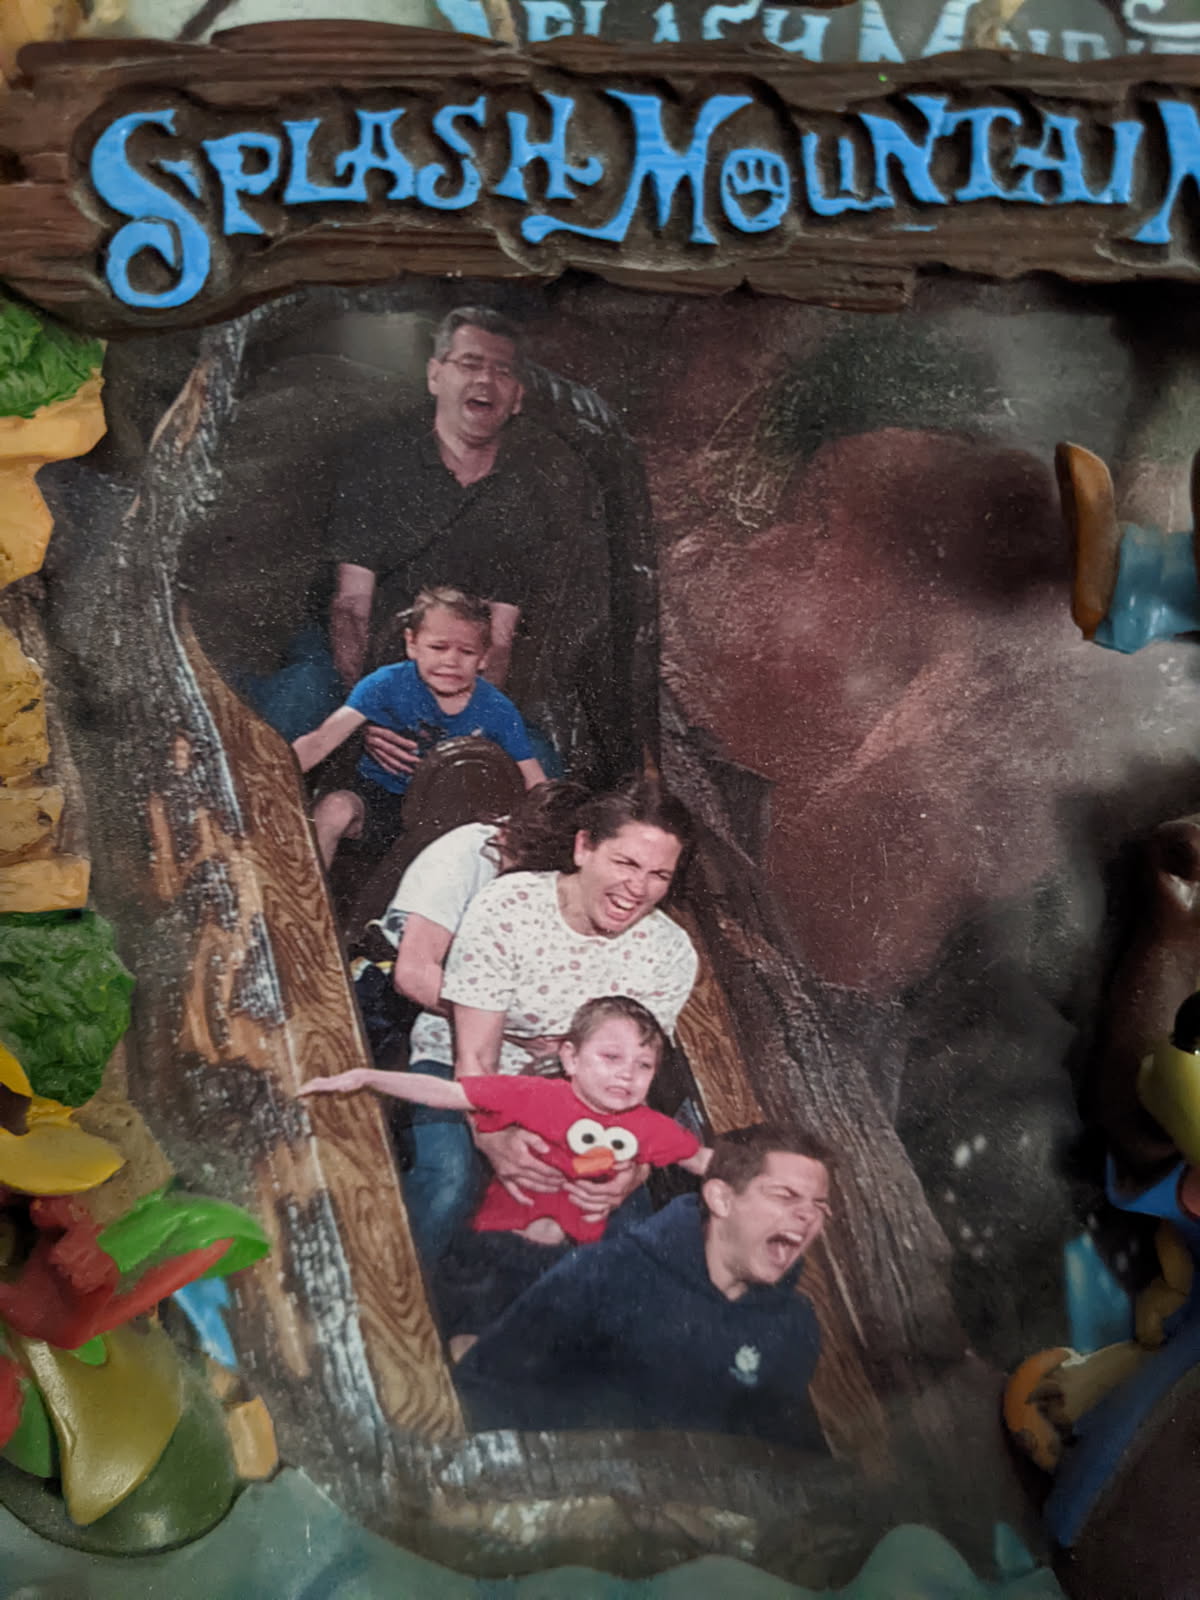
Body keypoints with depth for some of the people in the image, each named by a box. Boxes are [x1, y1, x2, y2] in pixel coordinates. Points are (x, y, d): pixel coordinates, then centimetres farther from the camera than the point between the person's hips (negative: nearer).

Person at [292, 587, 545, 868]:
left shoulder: (497, 711, -11)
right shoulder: (388, 684, -15)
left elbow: (537, 789, -9)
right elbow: (320, 742, -23)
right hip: (381, 799, -1)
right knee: (336, 807, -31)